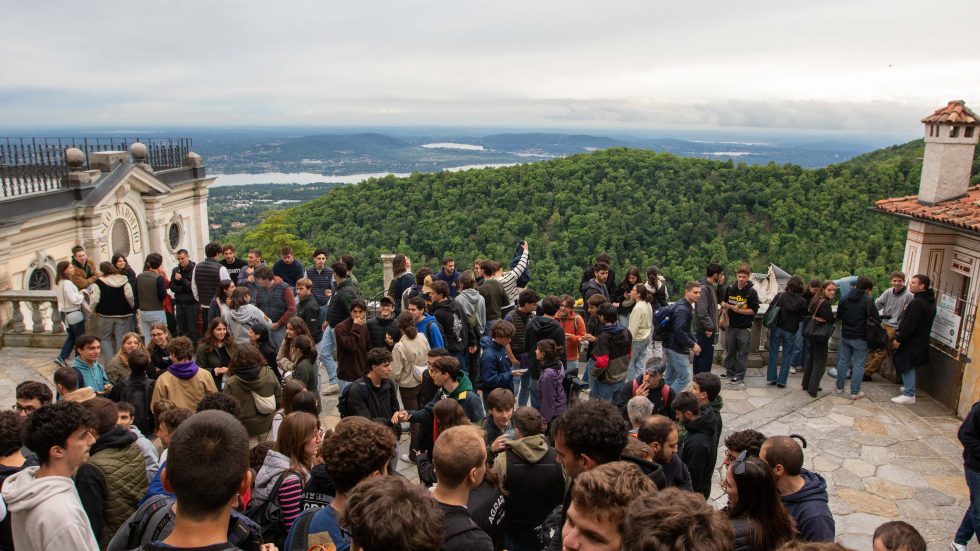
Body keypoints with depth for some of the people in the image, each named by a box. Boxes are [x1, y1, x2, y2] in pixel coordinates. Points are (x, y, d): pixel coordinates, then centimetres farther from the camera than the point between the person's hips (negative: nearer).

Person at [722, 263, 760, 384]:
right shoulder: (729, 288, 1)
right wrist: (725, 305, -7)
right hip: (731, 325, 4)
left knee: (742, 352, 4)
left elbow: (754, 310, -10)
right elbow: (723, 301, 16)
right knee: (729, 350, 14)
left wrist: (738, 310, -20)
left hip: (744, 327, -4)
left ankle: (740, 375, 15)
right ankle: (730, 371, 29)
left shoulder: (751, 292, -10)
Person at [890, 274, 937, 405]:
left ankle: (909, 395, -1)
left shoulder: (917, 303, -23)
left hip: (912, 340, -10)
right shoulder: (929, 301, 10)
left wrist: (899, 339, -18)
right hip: (921, 339, 10)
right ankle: (909, 387, 34)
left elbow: (910, 325, -24)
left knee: (906, 366, -4)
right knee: (910, 366, 22)